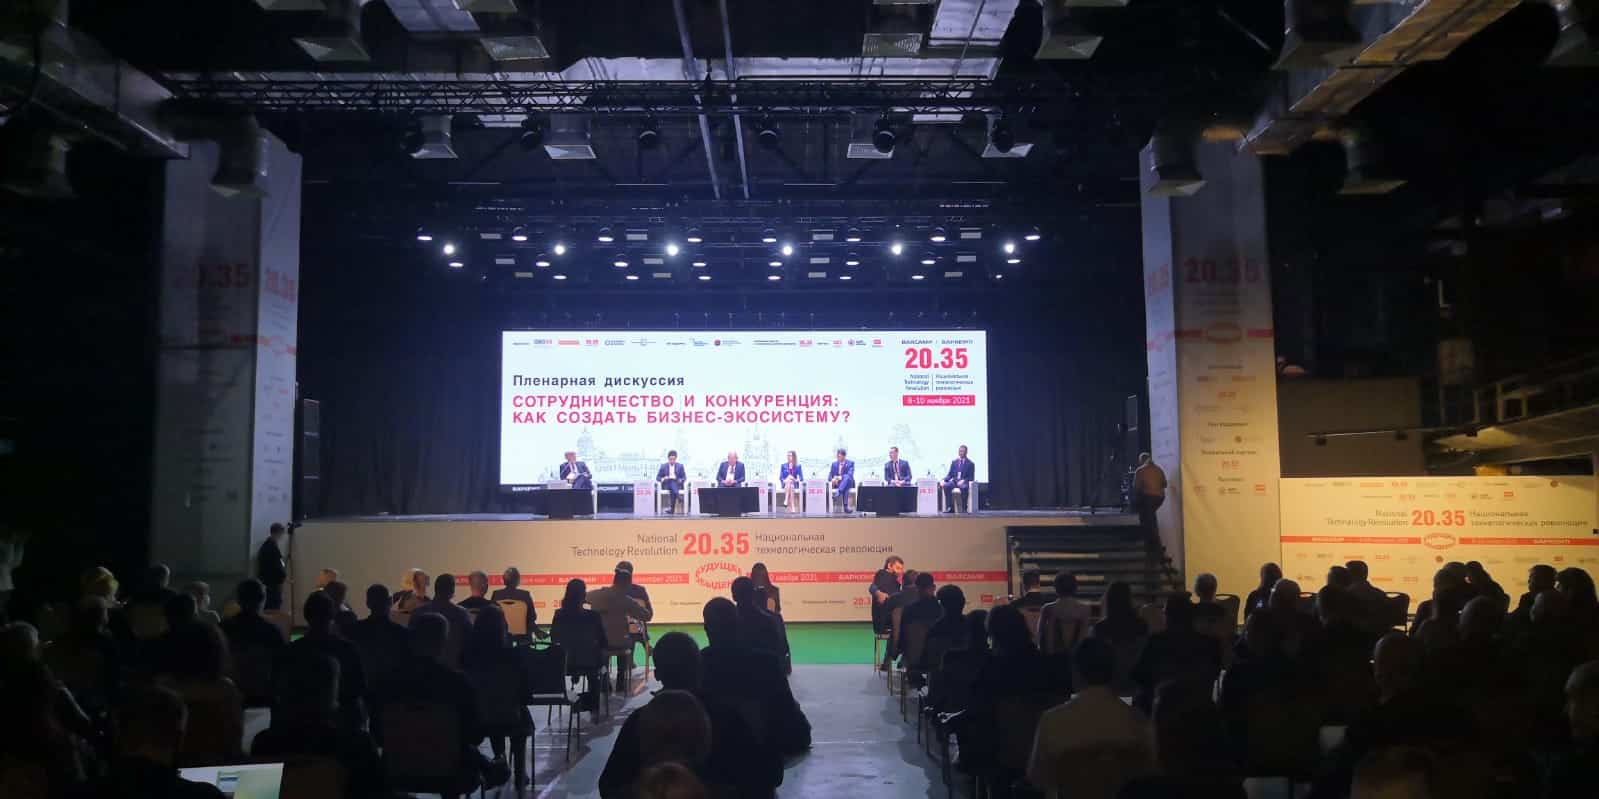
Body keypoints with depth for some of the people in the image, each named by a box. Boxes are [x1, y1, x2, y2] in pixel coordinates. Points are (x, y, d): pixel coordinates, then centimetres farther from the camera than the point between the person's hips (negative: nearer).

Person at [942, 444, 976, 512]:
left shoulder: (970, 464, 8)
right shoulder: (954, 462, 18)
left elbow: (971, 478, 2)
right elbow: (950, 474, 16)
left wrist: (963, 481, -18)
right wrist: (944, 480, -6)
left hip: (964, 482, -3)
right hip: (954, 481, 3)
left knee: (964, 488, -40)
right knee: (946, 486, -31)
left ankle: (964, 507, -33)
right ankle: (950, 507, -33)